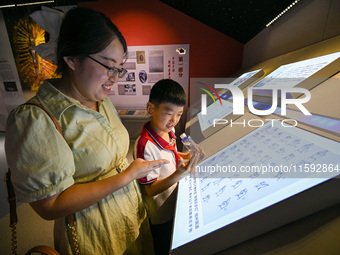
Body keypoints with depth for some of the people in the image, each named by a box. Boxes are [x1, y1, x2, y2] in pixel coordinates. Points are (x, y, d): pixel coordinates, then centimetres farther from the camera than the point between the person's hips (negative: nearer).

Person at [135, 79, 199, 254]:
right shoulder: (145, 145, -33)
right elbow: (151, 189, -26)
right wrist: (180, 173, -38)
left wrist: (186, 156, -5)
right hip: (161, 214, -6)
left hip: (176, 204, 7)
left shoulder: (169, 131, -10)